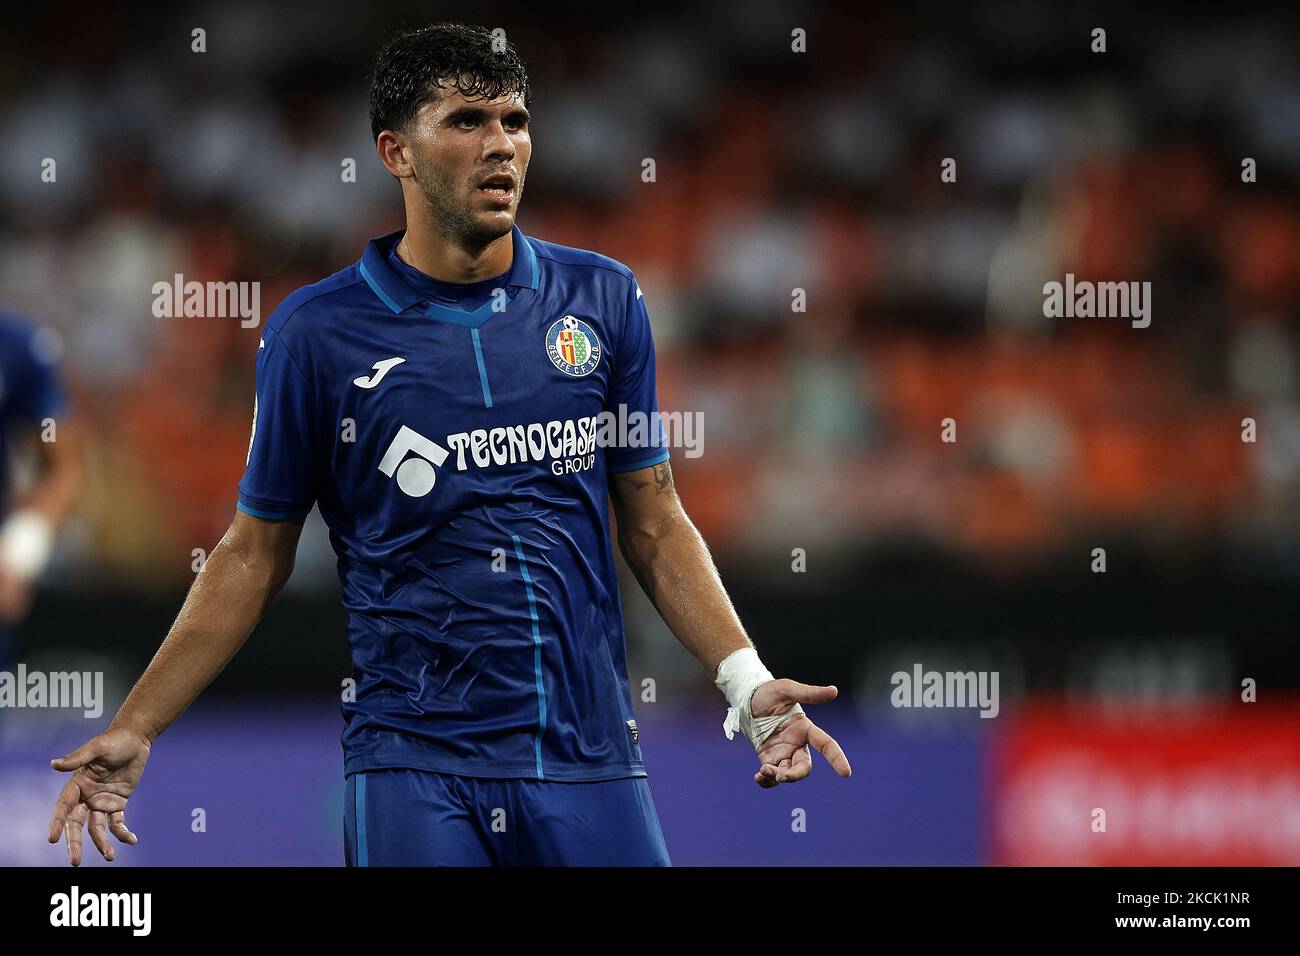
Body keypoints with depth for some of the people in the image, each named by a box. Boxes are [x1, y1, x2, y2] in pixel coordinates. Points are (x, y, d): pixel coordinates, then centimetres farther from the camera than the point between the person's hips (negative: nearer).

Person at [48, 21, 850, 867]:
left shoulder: (603, 299, 6)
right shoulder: (315, 332, -1)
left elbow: (655, 526, 10)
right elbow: (256, 554, 6)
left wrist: (747, 684, -2)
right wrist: (135, 731, 2)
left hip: (589, 759, 2)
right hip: (414, 763, -2)